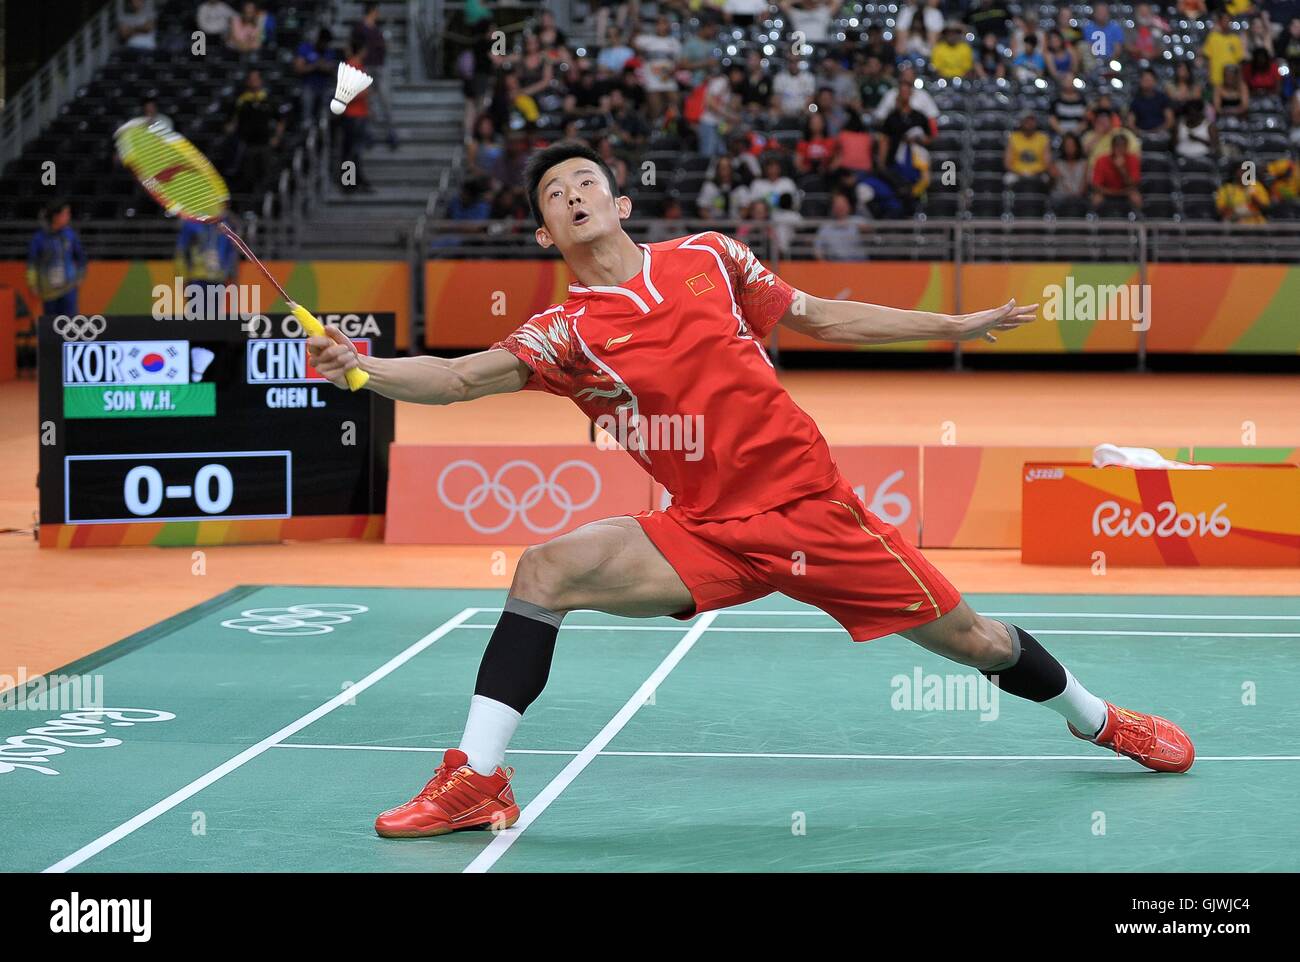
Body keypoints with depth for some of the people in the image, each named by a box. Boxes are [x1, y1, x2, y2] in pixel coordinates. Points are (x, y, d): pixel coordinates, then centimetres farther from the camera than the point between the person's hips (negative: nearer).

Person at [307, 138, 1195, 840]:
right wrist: (361, 366, -32)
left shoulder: (709, 258, 2)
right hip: (705, 534, 0)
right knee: (545, 570, -19)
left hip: (812, 506, 0)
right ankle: (478, 781, -17)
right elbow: (462, 378, -15)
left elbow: (823, 319, 12)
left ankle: (1098, 720, 33)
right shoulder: (566, 333, -2)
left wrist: (957, 326, 14)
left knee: (971, 639, 4)